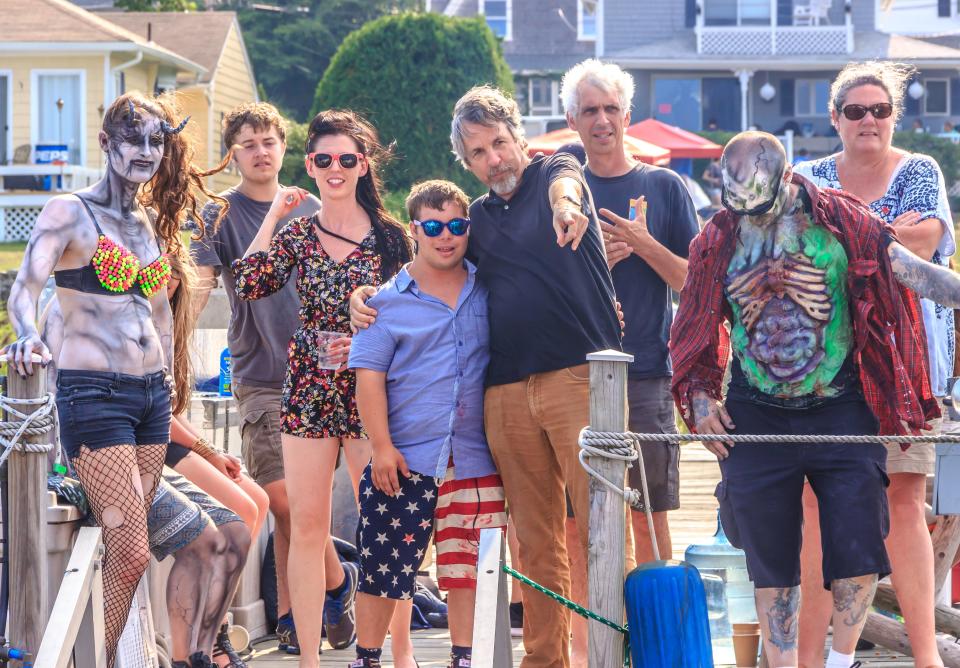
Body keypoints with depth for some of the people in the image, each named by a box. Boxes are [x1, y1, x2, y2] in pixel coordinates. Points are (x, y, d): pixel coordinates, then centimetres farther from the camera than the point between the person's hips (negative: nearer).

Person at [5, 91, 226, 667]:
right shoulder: (69, 214, -6)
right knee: (130, 553, -13)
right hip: (95, 393, -7)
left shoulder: (152, 220, 14)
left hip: (152, 393, 7)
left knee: (126, 550, 5)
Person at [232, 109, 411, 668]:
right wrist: (273, 217, -2)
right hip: (309, 391, 2)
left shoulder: (391, 237, 3)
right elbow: (248, 285, -5)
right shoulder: (297, 234, 8)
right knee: (307, 527, 1)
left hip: (372, 390, -2)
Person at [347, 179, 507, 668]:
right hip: (406, 458, -2)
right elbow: (369, 376, -2)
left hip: (475, 459, 2)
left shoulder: (489, 292, 9)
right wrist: (381, 445, -10)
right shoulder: (388, 302, 2)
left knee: (468, 564, 5)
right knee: (383, 564, 0)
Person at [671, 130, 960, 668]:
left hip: (841, 410, -1)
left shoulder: (839, 221, -3)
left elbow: (910, 271, -5)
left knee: (859, 552, -4)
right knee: (771, 561, 4)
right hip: (755, 418, 2)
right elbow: (695, 330, 13)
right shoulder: (717, 241, 3)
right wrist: (699, 396, 2)